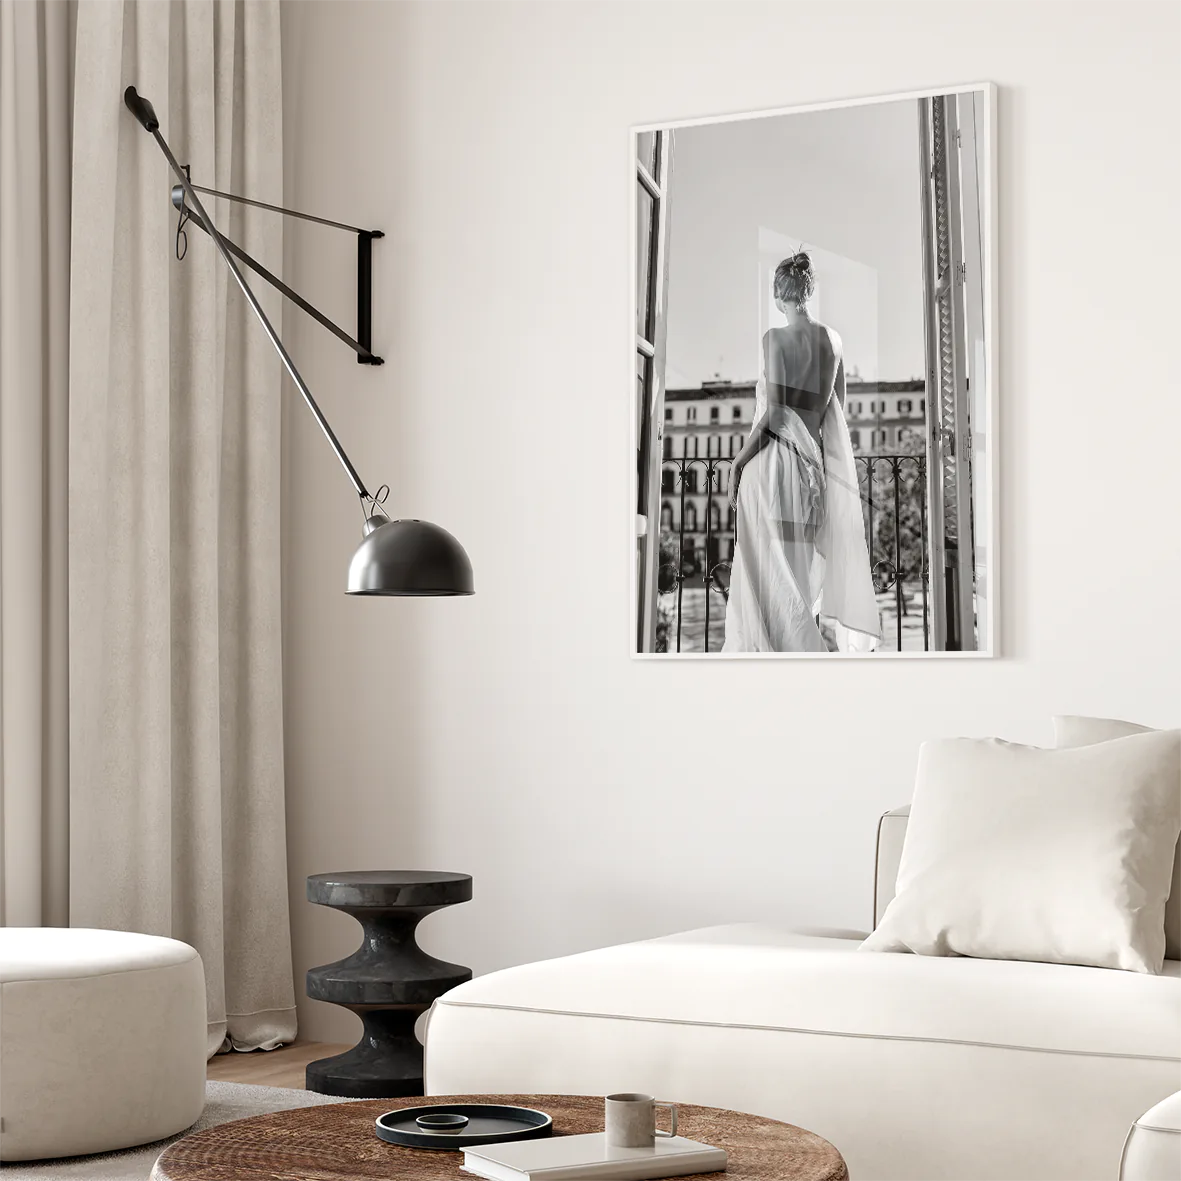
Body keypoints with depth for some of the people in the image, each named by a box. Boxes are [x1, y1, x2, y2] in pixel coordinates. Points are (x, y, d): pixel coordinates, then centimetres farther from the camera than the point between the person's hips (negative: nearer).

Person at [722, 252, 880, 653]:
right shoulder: (832, 340, 7)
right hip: (813, 463, 6)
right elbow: (836, 413, 12)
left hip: (773, 458, -6)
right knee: (802, 568, 15)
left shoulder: (776, 338, -11)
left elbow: (773, 415, -15)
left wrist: (737, 463, -8)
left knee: (774, 572, -2)